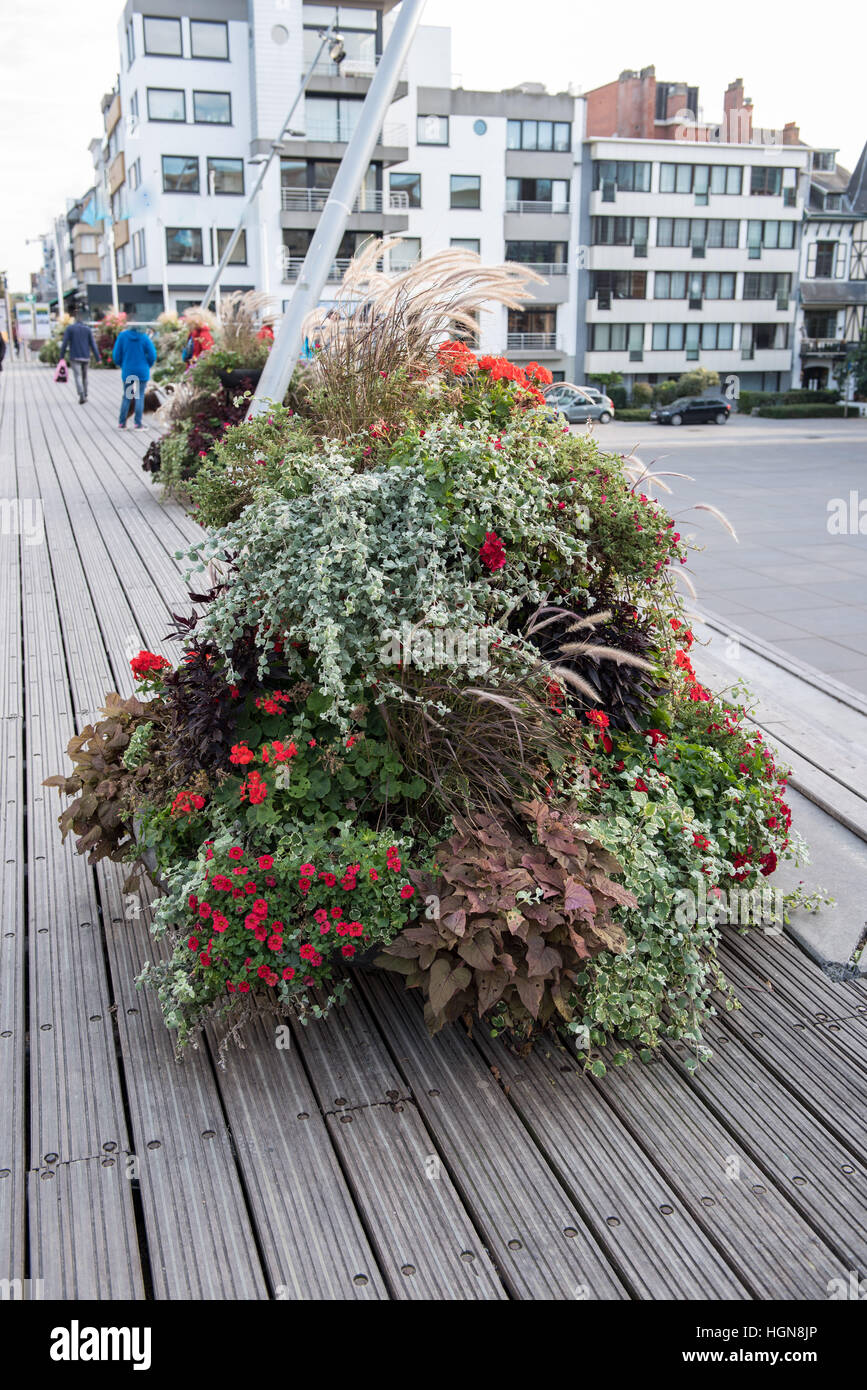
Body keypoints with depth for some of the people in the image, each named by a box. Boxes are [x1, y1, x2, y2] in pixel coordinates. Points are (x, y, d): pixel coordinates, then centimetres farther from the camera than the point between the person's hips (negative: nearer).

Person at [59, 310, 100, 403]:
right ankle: (85, 396, 22)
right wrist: (97, 358, 2)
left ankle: (81, 395, -26)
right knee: (84, 377, 16)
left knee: (78, 376, -6)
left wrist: (62, 356, 2)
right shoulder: (88, 328, 0)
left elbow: (65, 343, -5)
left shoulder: (70, 328, -4)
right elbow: (93, 344, -2)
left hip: (75, 357, -2)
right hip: (86, 357, 2)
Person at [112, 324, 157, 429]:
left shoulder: (122, 336, -5)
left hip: (127, 372, 1)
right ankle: (138, 423, 0)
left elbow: (116, 355, -3)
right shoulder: (144, 337, -7)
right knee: (140, 397, 4)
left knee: (126, 397, 12)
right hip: (142, 372, -1)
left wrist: (122, 365, 15)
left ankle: (122, 422, 11)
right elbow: (152, 355, -6)